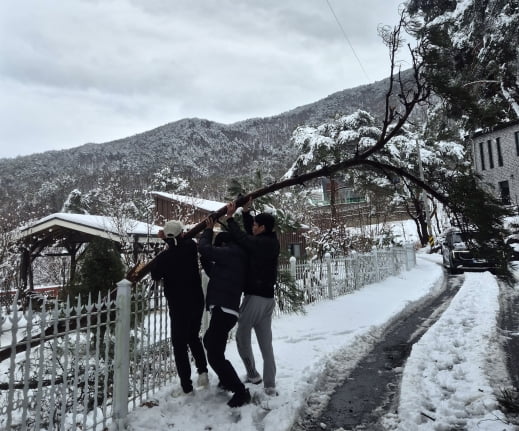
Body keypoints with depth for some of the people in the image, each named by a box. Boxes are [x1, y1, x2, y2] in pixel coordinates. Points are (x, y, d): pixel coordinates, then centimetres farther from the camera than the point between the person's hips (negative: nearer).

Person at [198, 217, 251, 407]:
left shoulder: (229, 253, -8)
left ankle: (240, 391, -1)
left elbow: (204, 248, -9)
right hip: (226, 310, 11)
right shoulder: (236, 258, 20)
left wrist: (208, 230, 8)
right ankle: (228, 380, 39)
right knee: (209, 341, 29)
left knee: (215, 355, -9)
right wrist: (204, 259, 19)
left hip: (223, 310, -11)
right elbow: (214, 273, 29)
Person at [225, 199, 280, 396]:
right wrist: (246, 212, 14)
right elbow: (250, 236, 18)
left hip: (254, 297, -8)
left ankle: (253, 374, 19)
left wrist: (230, 218, -6)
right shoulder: (271, 242, 8)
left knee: (242, 336, 11)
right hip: (268, 298, 8)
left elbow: (242, 238, -19)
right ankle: (270, 385, 13)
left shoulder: (262, 244, -17)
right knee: (266, 343, 10)